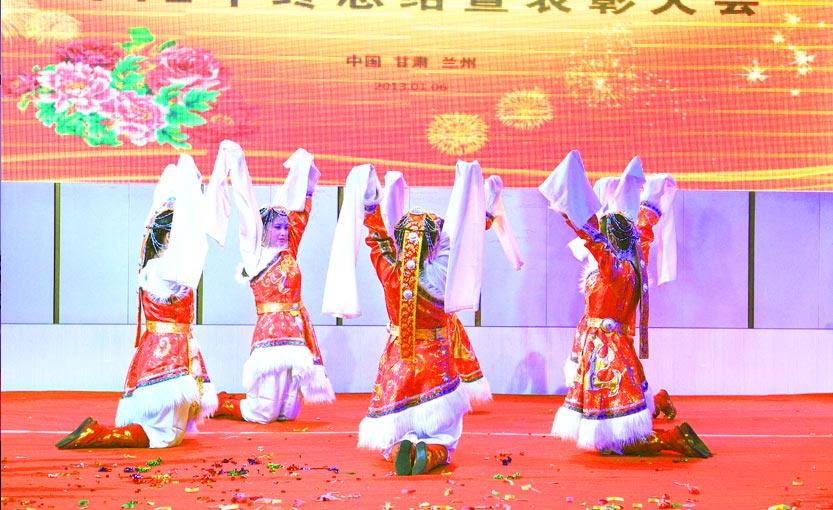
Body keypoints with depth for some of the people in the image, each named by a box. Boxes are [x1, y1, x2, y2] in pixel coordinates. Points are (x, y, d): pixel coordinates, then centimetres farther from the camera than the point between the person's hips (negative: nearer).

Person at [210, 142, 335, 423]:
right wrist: (237, 163, -3)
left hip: (297, 331, 6)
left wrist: (306, 180, 24)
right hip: (271, 331, -6)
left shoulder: (288, 253, 12)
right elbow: (248, 213, -2)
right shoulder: (256, 257, 0)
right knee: (263, 412, -4)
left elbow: (299, 214, 21)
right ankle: (219, 404, 24)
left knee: (288, 412, 7)